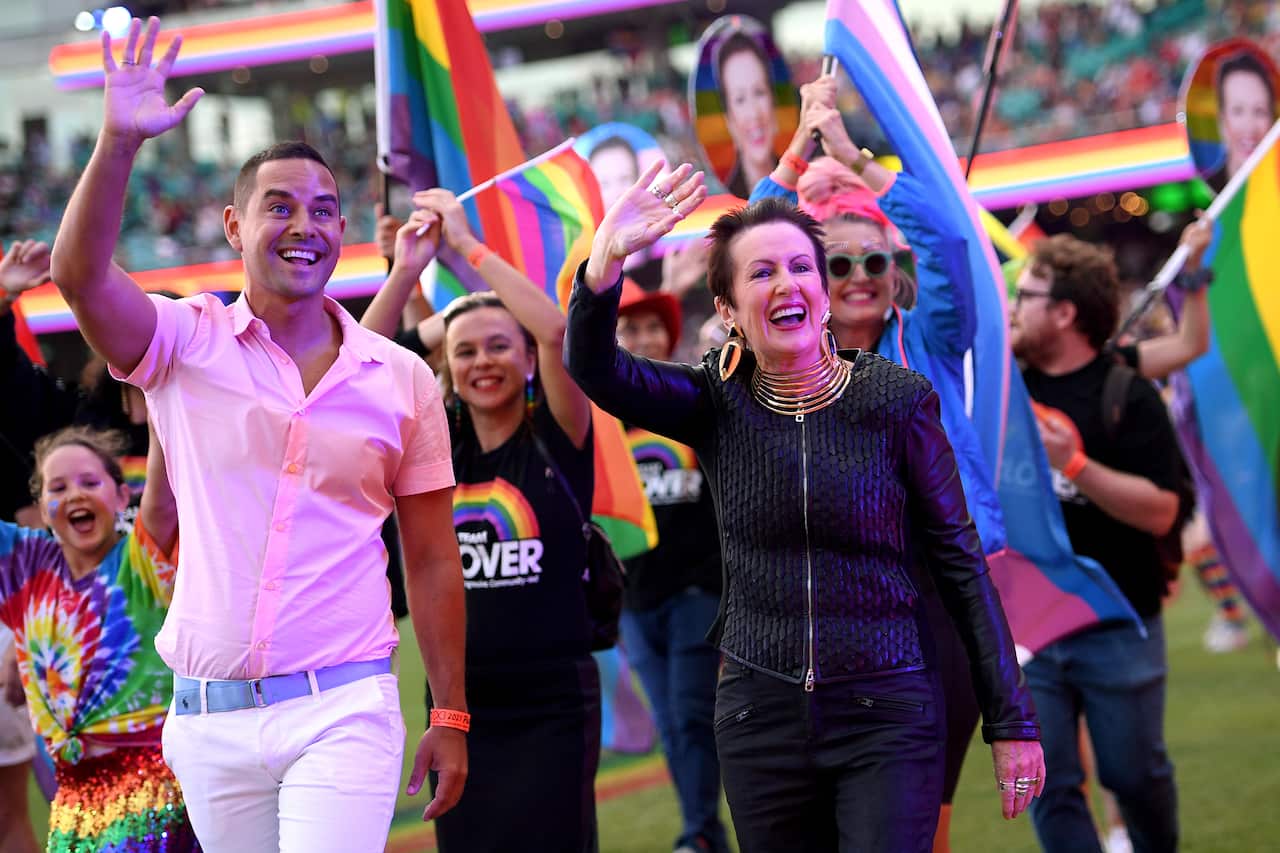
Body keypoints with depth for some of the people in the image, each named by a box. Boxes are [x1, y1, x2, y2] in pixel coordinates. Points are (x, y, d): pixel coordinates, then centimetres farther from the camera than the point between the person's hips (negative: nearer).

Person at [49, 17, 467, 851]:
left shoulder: (403, 381, 5)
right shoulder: (188, 343, 2)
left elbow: (432, 560, 9)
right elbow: (81, 276, -18)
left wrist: (451, 718, 7)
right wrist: (120, 141, -31)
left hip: (342, 712, -1)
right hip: (209, 718, 1)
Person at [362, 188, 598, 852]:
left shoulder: (555, 440, -1)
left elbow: (555, 331, -16)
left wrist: (467, 244, -12)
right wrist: (407, 270, -10)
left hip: (552, 703, -4)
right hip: (458, 702, 4)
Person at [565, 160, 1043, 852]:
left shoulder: (895, 401, -4)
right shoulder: (718, 405, 3)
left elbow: (960, 562, -1)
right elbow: (593, 368, -12)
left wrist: (1011, 721, -3)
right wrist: (607, 256, -31)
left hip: (886, 716, -3)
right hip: (759, 714, 3)